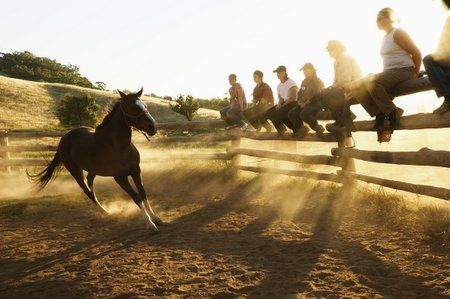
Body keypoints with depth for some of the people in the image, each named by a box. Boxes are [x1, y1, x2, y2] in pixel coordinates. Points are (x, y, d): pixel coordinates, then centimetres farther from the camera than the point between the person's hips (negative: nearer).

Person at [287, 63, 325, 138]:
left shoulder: (318, 82, -7)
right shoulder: (304, 82, 15)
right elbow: (299, 94, 19)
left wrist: (307, 103, -20)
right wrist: (300, 101, -2)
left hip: (315, 104, -7)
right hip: (304, 104, 7)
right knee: (291, 114, -14)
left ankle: (318, 128, -10)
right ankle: (301, 129, 5)